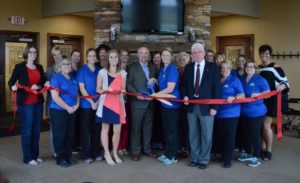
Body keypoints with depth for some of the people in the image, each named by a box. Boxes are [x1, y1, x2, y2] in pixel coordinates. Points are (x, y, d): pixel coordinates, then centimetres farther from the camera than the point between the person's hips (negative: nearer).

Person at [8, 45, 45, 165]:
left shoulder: (39, 67, 12)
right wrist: (13, 87, -25)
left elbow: (43, 83, 12)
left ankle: (35, 155, 20)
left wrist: (38, 86, -9)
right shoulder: (19, 67, -2)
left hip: (38, 102, 5)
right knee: (27, 130, -2)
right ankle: (27, 157, 7)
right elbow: (11, 82, -5)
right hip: (25, 102, -5)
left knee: (37, 129, 9)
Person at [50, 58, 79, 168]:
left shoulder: (73, 79, 13)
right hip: (59, 111, -6)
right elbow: (55, 97, -17)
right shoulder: (56, 78, -8)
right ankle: (60, 158, 12)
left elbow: (76, 93, 19)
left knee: (70, 134, 11)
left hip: (72, 111, 6)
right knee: (60, 135, 1)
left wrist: (77, 104, 0)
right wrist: (67, 107, -15)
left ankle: (68, 156, 23)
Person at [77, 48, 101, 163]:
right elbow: (82, 88, -8)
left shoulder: (99, 70, 8)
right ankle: (86, 155, 10)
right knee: (85, 129, 2)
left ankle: (96, 153, 18)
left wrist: (98, 102, -7)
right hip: (86, 104, -3)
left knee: (96, 129, 8)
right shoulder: (82, 70, -2)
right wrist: (91, 102, -13)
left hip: (98, 104, 3)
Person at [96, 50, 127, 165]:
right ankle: (107, 153, 17)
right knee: (105, 128, 5)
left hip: (118, 103, 3)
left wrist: (122, 91, -7)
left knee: (117, 130, 3)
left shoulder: (123, 73, 10)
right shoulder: (102, 72, 2)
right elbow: (98, 89, 1)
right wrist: (106, 89, -18)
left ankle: (115, 153, 21)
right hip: (106, 103, -2)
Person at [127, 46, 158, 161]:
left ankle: (147, 149, 22)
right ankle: (135, 151, 10)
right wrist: (137, 94, -17)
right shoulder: (132, 67, 0)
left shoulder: (153, 67, 13)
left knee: (148, 127, 11)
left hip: (150, 102, 4)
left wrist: (154, 80, -8)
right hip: (138, 102, -4)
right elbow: (128, 83, -5)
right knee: (136, 127, 1)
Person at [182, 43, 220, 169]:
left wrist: (214, 107, -11)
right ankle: (195, 158, 26)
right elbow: (184, 85, 15)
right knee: (193, 134, 12)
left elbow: (216, 88, -6)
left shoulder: (213, 67, -2)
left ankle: (204, 160, 21)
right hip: (191, 105, 3)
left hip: (206, 106, -3)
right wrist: (185, 96, -5)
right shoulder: (188, 68, 9)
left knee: (206, 135, 6)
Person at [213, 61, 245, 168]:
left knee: (229, 136, -2)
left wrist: (233, 98, -23)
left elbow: (242, 96, -5)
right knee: (218, 135, 7)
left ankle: (227, 160, 6)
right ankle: (221, 154, 25)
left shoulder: (235, 80, 0)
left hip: (231, 113, -4)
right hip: (218, 113, 5)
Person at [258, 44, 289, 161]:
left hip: (271, 100, -6)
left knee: (266, 125, -6)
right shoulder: (257, 68, 9)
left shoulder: (275, 67, -8)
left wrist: (281, 86, -30)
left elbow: (285, 81, -11)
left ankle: (269, 150, 10)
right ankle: (263, 148, 23)